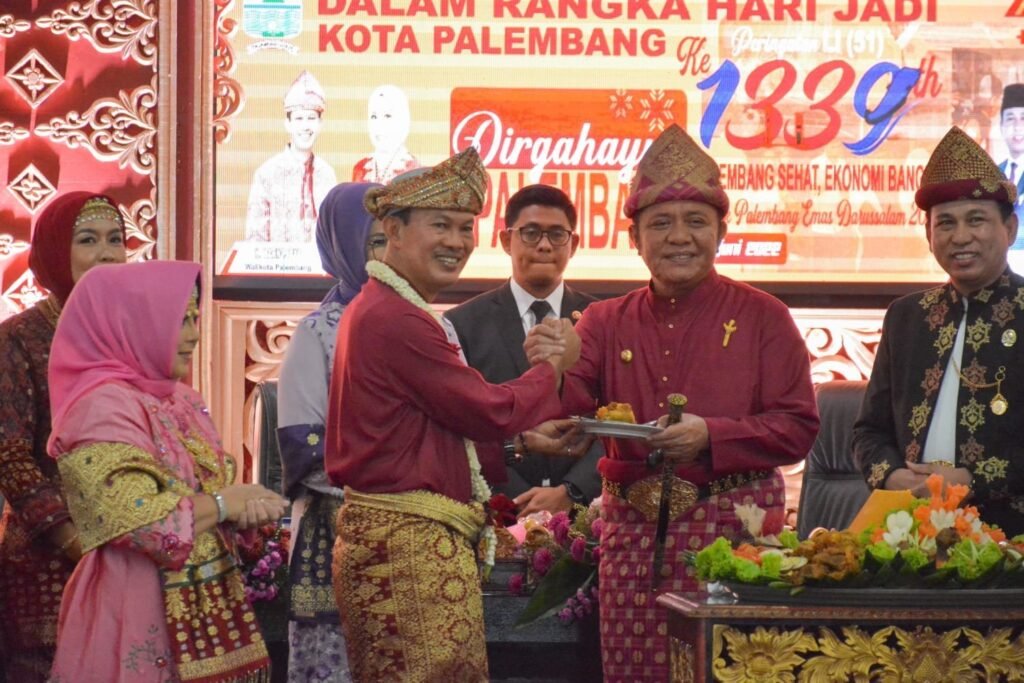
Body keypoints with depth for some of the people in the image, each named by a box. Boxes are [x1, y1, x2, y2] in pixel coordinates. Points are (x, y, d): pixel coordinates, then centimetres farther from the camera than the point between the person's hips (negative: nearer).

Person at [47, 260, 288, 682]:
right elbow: (139, 522, -24)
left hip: (201, 605, 8)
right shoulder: (102, 409, -15)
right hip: (140, 613, -8)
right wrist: (224, 504, -12)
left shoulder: (181, 401, 12)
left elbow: (208, 486, 15)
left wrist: (244, 505, -8)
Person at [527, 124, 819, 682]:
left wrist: (711, 436, -17)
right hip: (632, 532, 3)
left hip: (733, 530, -2)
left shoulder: (761, 316, 2)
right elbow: (569, 415, 0)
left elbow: (799, 427, -3)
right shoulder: (606, 322, 10)